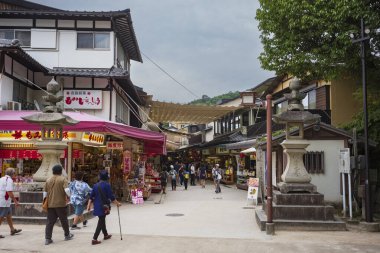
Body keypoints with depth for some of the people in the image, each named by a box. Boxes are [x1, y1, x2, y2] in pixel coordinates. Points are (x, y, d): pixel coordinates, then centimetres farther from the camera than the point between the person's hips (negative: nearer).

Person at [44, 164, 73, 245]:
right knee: (64, 220, 11)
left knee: (50, 221, 6)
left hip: (50, 204, 4)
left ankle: (47, 238, 1)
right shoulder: (63, 179, -7)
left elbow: (45, 192, 12)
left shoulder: (48, 180, 8)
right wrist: (68, 197, -3)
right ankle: (67, 235, 25)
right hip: (61, 204, -4)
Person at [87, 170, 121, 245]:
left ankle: (106, 235, 38)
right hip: (103, 206, -6)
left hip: (97, 206, 6)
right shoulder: (107, 185, -11)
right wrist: (117, 203, 0)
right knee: (101, 222, -2)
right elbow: (111, 197, -11)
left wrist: (89, 205, 13)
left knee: (102, 220, 21)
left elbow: (91, 197, 7)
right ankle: (94, 239, -8)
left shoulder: (96, 185, 6)